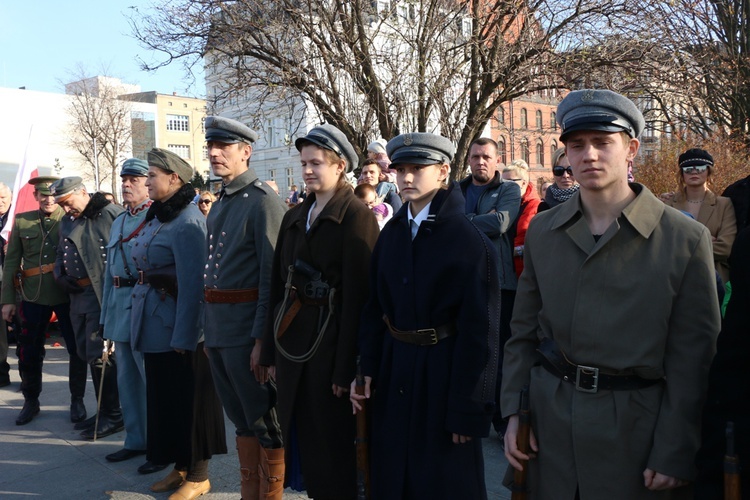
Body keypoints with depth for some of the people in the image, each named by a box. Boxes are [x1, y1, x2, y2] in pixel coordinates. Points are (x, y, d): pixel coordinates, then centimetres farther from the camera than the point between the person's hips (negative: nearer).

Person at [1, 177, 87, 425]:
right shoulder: (22, 221, 6)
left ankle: (77, 400, 20)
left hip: (68, 295, -2)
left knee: (77, 348, 3)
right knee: (28, 352, 9)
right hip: (34, 296, 2)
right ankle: (31, 401, 28)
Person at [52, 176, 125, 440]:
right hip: (78, 296, 9)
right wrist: (61, 277, 4)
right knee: (88, 354, 13)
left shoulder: (111, 213, -10)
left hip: (104, 295, -9)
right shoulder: (66, 223, 16)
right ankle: (104, 411, 25)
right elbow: (60, 256, 24)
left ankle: (113, 415, 5)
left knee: (100, 354, -7)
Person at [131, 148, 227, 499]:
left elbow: (191, 283, -20)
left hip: (179, 325, -9)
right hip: (154, 324, 9)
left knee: (189, 398, 3)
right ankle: (180, 466, 31)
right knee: (164, 396, 17)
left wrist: (183, 337, -20)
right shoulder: (158, 216, 11)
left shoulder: (187, 222, -17)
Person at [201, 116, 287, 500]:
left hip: (246, 330, -8)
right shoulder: (221, 204, 14)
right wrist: (209, 325, 15)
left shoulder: (263, 201, -12)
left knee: (266, 421, 4)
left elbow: (272, 277, -17)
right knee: (242, 420, 18)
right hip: (217, 328, 9)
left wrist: (261, 339, -19)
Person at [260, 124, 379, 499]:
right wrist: (271, 349, 7)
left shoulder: (357, 217, -9)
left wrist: (345, 368, -16)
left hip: (329, 340, -6)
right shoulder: (294, 216, 11)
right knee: (299, 435, 14)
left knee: (330, 442, 5)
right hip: (291, 338, 6)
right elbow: (278, 284, 11)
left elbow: (357, 295, -14)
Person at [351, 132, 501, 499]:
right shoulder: (393, 232, 4)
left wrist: (468, 409, -14)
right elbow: (375, 306, 8)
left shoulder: (470, 240, -14)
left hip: (445, 369, -5)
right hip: (394, 368, 6)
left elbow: (480, 330, -14)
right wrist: (366, 369, 2)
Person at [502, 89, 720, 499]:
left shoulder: (686, 240, -8)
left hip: (634, 427, -3)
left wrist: (675, 454, -8)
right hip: (548, 420, 3)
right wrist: (513, 411, 1)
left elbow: (693, 358, -7)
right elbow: (524, 331, 8)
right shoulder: (541, 231, 3)